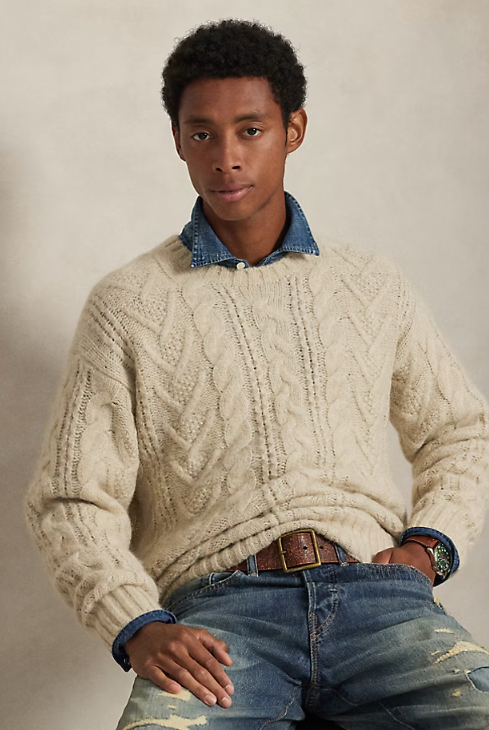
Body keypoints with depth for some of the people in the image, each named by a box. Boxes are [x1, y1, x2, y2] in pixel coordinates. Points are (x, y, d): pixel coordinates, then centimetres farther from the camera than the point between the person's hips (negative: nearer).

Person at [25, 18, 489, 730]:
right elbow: (74, 499, 7)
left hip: (376, 592, 2)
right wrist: (138, 628, -9)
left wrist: (429, 545, 8)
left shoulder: (375, 288, 18)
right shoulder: (126, 306, 10)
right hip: (219, 605, -2)